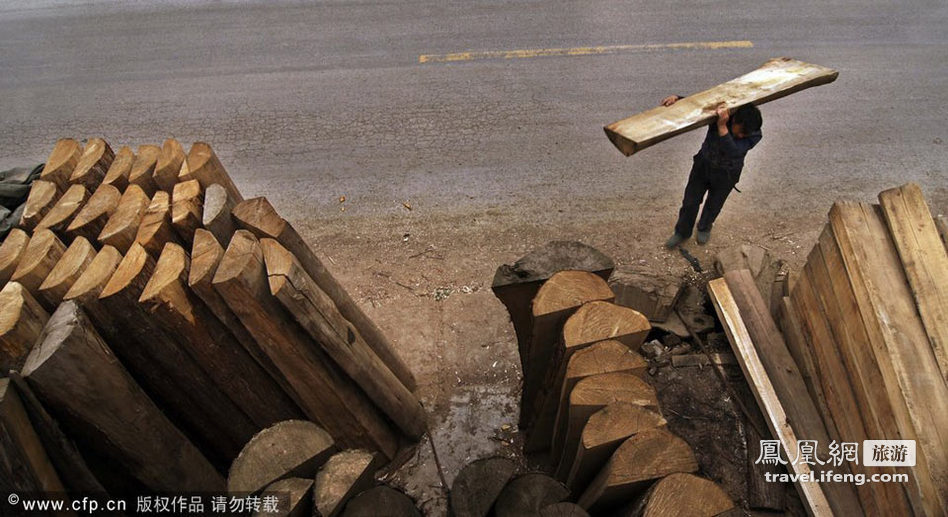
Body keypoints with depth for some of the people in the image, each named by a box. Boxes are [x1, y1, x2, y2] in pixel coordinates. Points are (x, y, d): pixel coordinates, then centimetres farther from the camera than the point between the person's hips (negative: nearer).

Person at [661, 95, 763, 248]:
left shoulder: (754, 135, -34)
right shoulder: (720, 112, -30)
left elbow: (732, 152, -51)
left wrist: (722, 127, -64)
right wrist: (676, 98, -38)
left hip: (726, 174, -1)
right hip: (704, 163, 1)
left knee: (713, 206, 21)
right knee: (690, 202, 13)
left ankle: (704, 228, 53)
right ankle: (682, 232, 38)